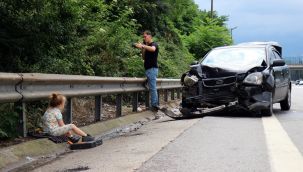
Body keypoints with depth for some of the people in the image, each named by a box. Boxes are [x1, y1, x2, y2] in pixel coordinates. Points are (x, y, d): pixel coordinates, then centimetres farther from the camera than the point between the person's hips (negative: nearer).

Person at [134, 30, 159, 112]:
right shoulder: (147, 46, 21)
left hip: (152, 69, -9)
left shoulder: (154, 44, -4)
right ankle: (156, 105, 14)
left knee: (152, 88, -11)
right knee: (153, 88, 10)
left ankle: (154, 105, -10)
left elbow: (152, 49, -29)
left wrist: (142, 46, -32)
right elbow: (144, 58, 18)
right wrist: (142, 49, 5)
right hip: (148, 69, 9)